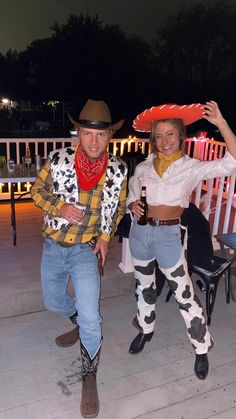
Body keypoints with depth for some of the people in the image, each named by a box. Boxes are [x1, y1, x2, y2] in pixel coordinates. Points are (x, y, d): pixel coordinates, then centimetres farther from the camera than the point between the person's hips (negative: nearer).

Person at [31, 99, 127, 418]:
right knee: (53, 302, 21)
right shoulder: (59, 160, -13)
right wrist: (60, 207, -19)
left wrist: (106, 236, -4)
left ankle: (89, 376, 17)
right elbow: (38, 191, 0)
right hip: (52, 247, 3)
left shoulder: (118, 170, -11)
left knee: (90, 318, -8)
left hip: (86, 250, -2)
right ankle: (81, 322, 55)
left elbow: (118, 207, 6)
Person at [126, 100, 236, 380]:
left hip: (169, 235, -3)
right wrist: (133, 205, -11)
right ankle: (145, 329, 46)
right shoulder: (143, 168, 2)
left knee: (184, 293, 4)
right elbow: (131, 198, 12)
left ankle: (202, 349, 25)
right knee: (144, 285, 21)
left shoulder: (192, 167, -7)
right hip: (141, 231, 4)